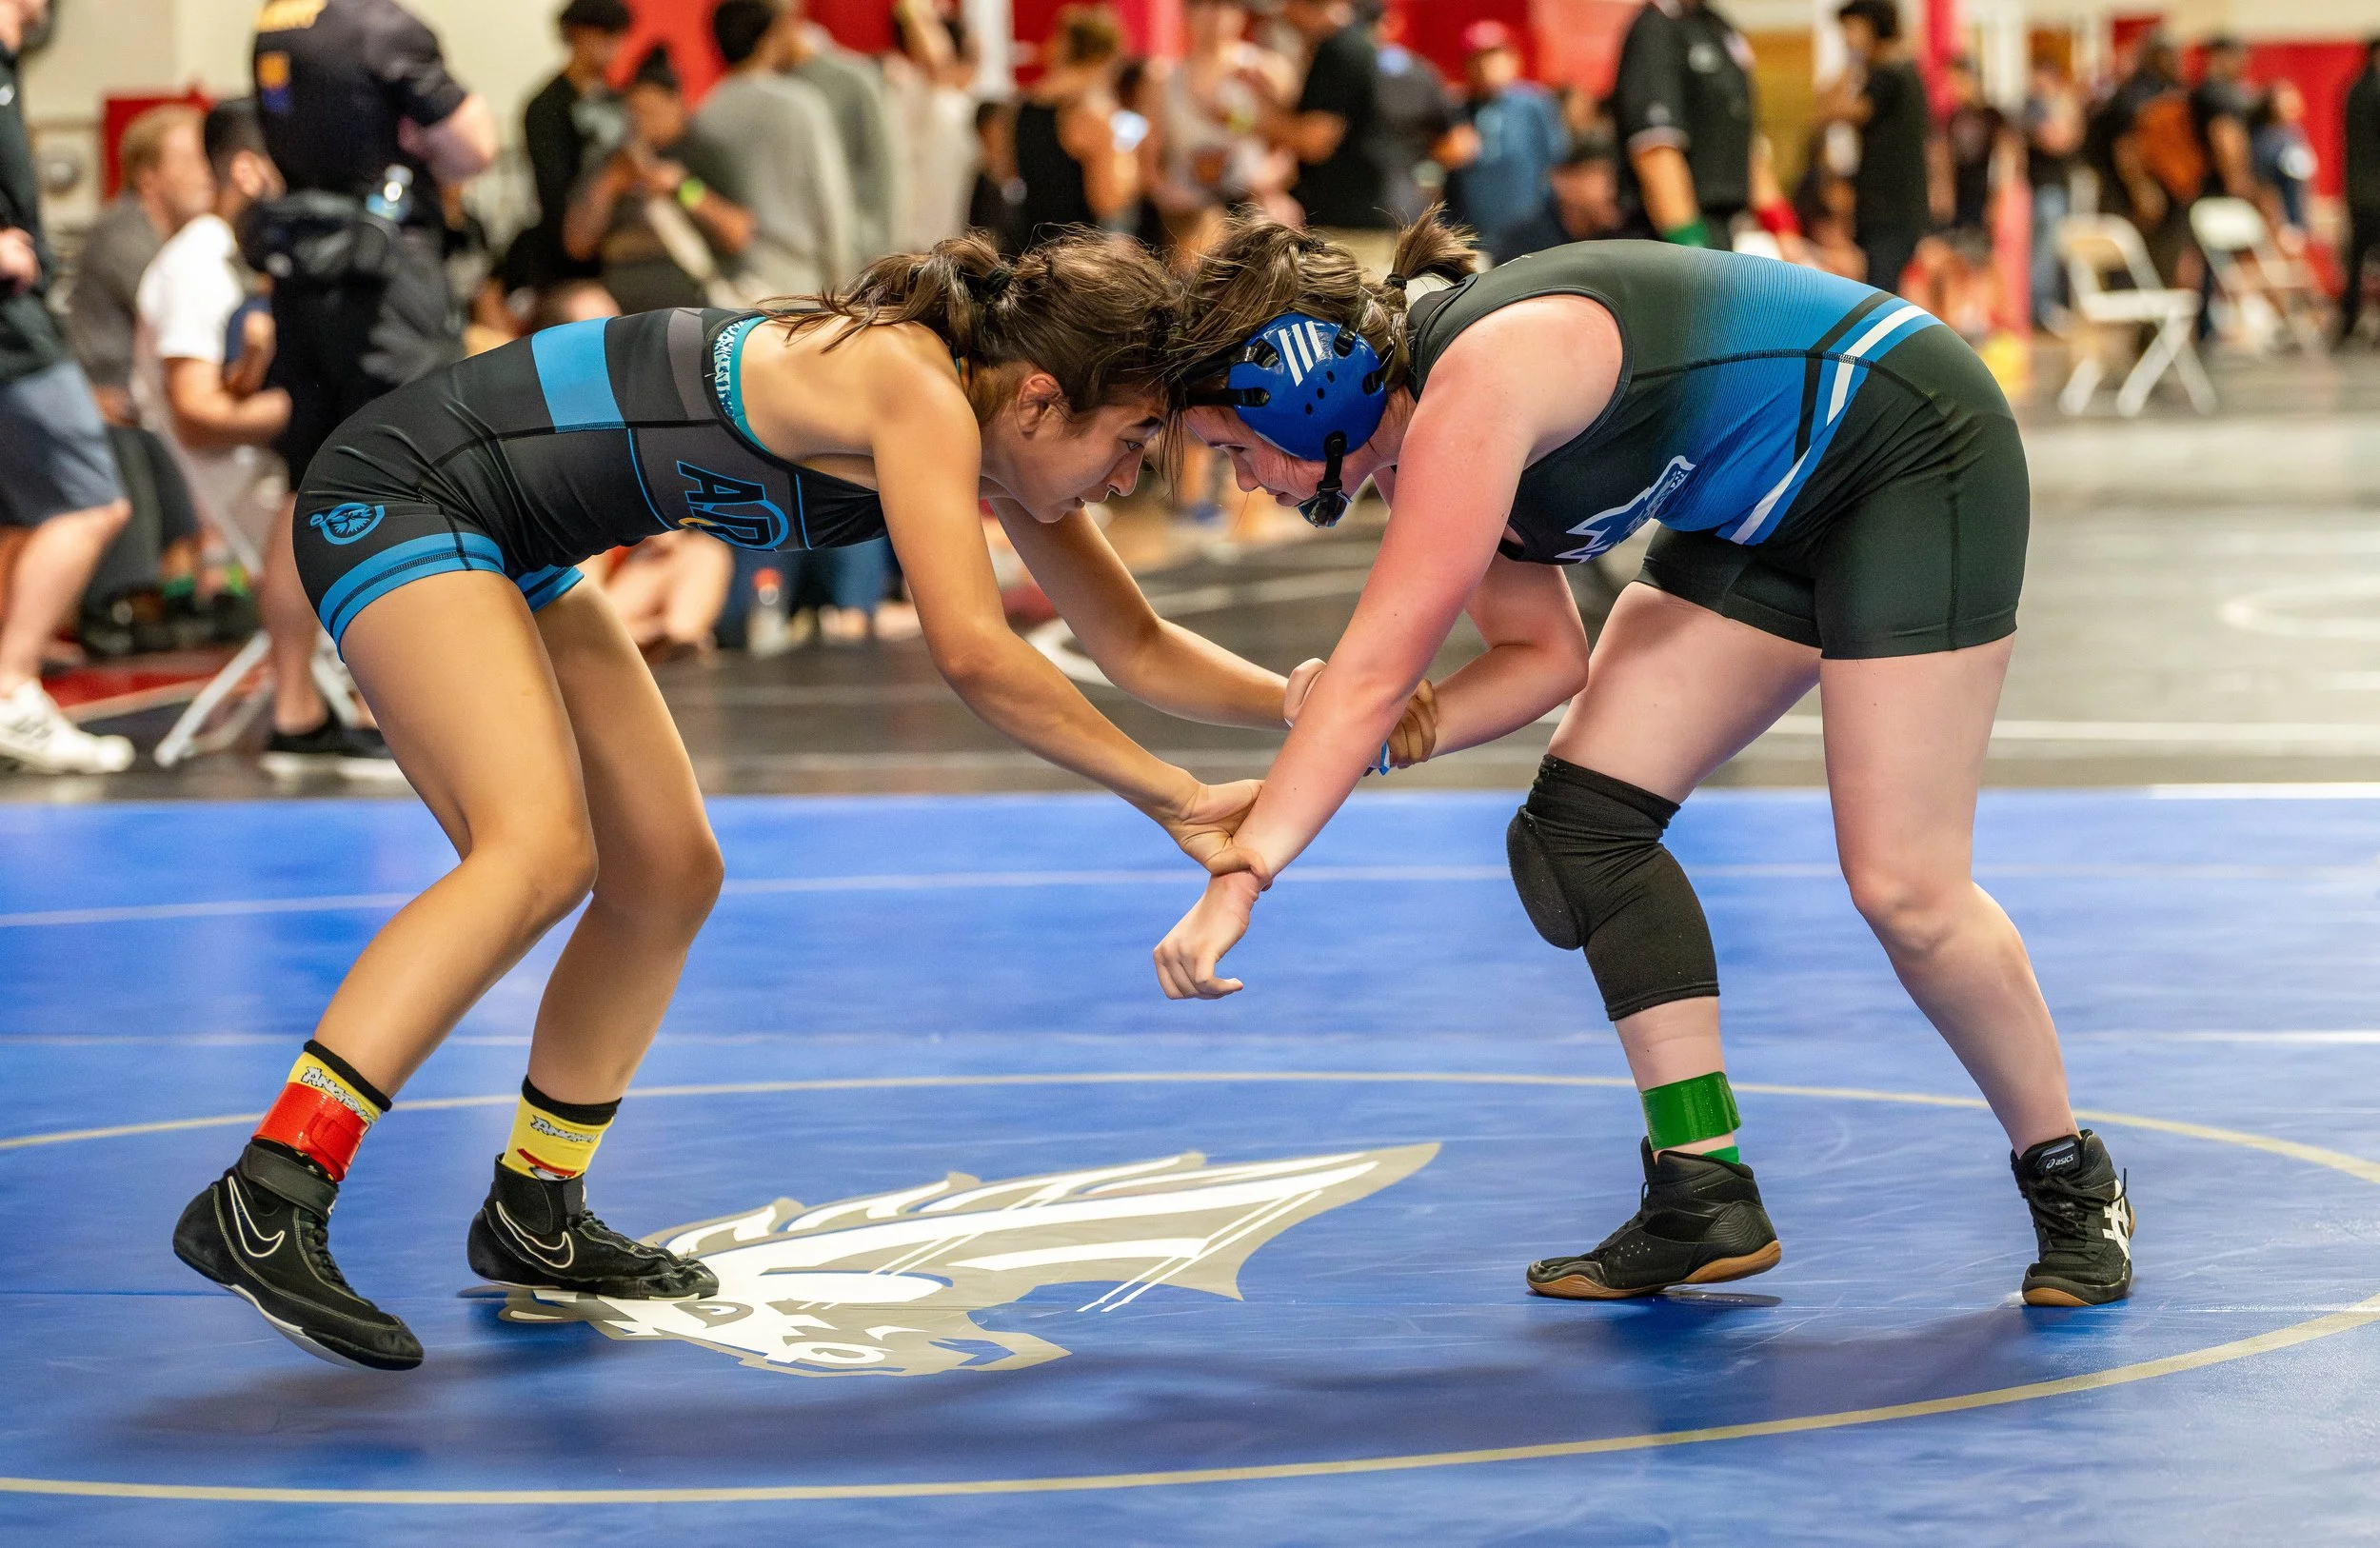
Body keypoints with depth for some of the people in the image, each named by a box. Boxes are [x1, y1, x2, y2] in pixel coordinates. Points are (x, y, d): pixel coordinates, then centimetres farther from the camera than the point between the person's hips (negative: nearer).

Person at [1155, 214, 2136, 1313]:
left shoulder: (1474, 388, -30)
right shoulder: (1416, 447, -1)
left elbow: (1378, 664, -36)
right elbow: (1543, 656, 2)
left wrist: (1241, 873, -38)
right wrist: (1381, 738, -16)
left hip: (1917, 454, -10)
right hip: (1765, 512, 10)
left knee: (1903, 888, -12)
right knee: (1581, 821, -1)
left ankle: (2073, 1184, 10)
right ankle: (1704, 1199, 4)